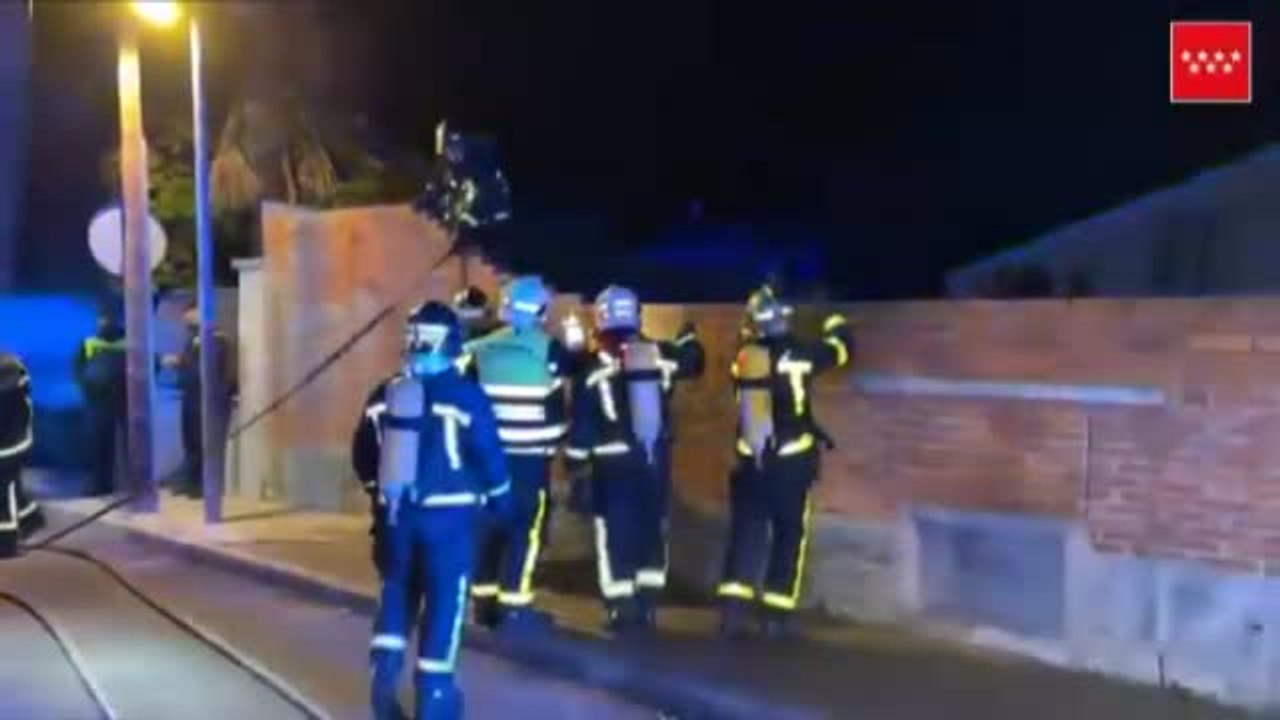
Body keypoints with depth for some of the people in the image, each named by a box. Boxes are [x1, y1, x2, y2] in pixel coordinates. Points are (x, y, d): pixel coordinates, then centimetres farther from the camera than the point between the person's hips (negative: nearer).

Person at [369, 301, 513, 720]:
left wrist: (382, 495, 24)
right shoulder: (466, 396, -11)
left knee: (397, 588, 20)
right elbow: (488, 455, -8)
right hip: (447, 512, -4)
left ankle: (385, 671, 9)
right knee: (444, 599, 3)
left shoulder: (391, 394, 5)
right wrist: (500, 498, 8)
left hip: (400, 510, 5)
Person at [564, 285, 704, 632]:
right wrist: (688, 339, 41)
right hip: (656, 457, 4)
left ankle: (621, 608, 1)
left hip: (614, 462, -3)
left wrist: (575, 461, -2)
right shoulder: (660, 354, 0)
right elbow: (692, 363, 21)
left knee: (616, 534, 3)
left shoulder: (595, 368, -9)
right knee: (653, 528, 13)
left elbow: (582, 421, -8)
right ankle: (647, 604, 15)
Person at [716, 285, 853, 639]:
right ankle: (776, 614, 6)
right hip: (791, 461, -3)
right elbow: (841, 349, 8)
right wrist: (836, 325, 28)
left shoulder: (743, 358, 0)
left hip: (749, 461, 3)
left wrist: (752, 335, 37)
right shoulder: (799, 354, -9)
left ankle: (734, 609, -1)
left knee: (746, 534, 9)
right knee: (789, 537, 7)